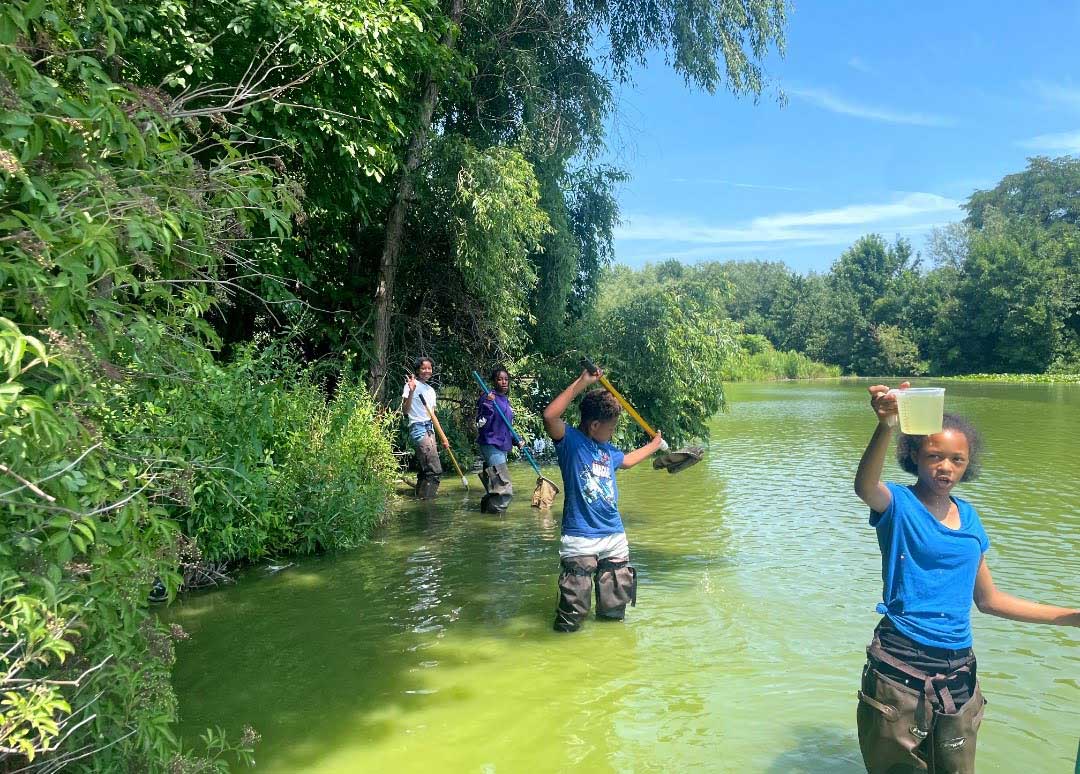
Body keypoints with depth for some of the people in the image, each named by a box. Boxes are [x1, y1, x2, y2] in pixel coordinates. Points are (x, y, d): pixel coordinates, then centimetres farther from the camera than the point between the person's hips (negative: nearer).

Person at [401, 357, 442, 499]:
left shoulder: (431, 390, 19)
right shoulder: (411, 385, -4)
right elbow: (405, 411, -11)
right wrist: (411, 391, -24)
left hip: (430, 429, 8)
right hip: (418, 428, -8)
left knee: (424, 469, 9)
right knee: (435, 469, -17)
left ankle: (420, 497, 15)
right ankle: (426, 499, -13)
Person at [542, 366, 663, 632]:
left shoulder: (607, 450, 15)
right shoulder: (570, 440, -8)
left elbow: (626, 460, 39)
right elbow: (550, 416, -28)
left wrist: (655, 443, 46)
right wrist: (581, 383, -28)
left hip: (615, 537, 7)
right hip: (580, 539, -7)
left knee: (614, 610, 17)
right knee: (573, 613, -3)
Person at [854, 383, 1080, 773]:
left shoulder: (968, 517, 8)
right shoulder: (898, 503, -9)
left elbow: (988, 599, 17)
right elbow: (864, 487, -36)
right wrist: (886, 425, -52)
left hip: (959, 672, 6)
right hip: (900, 669, -5)